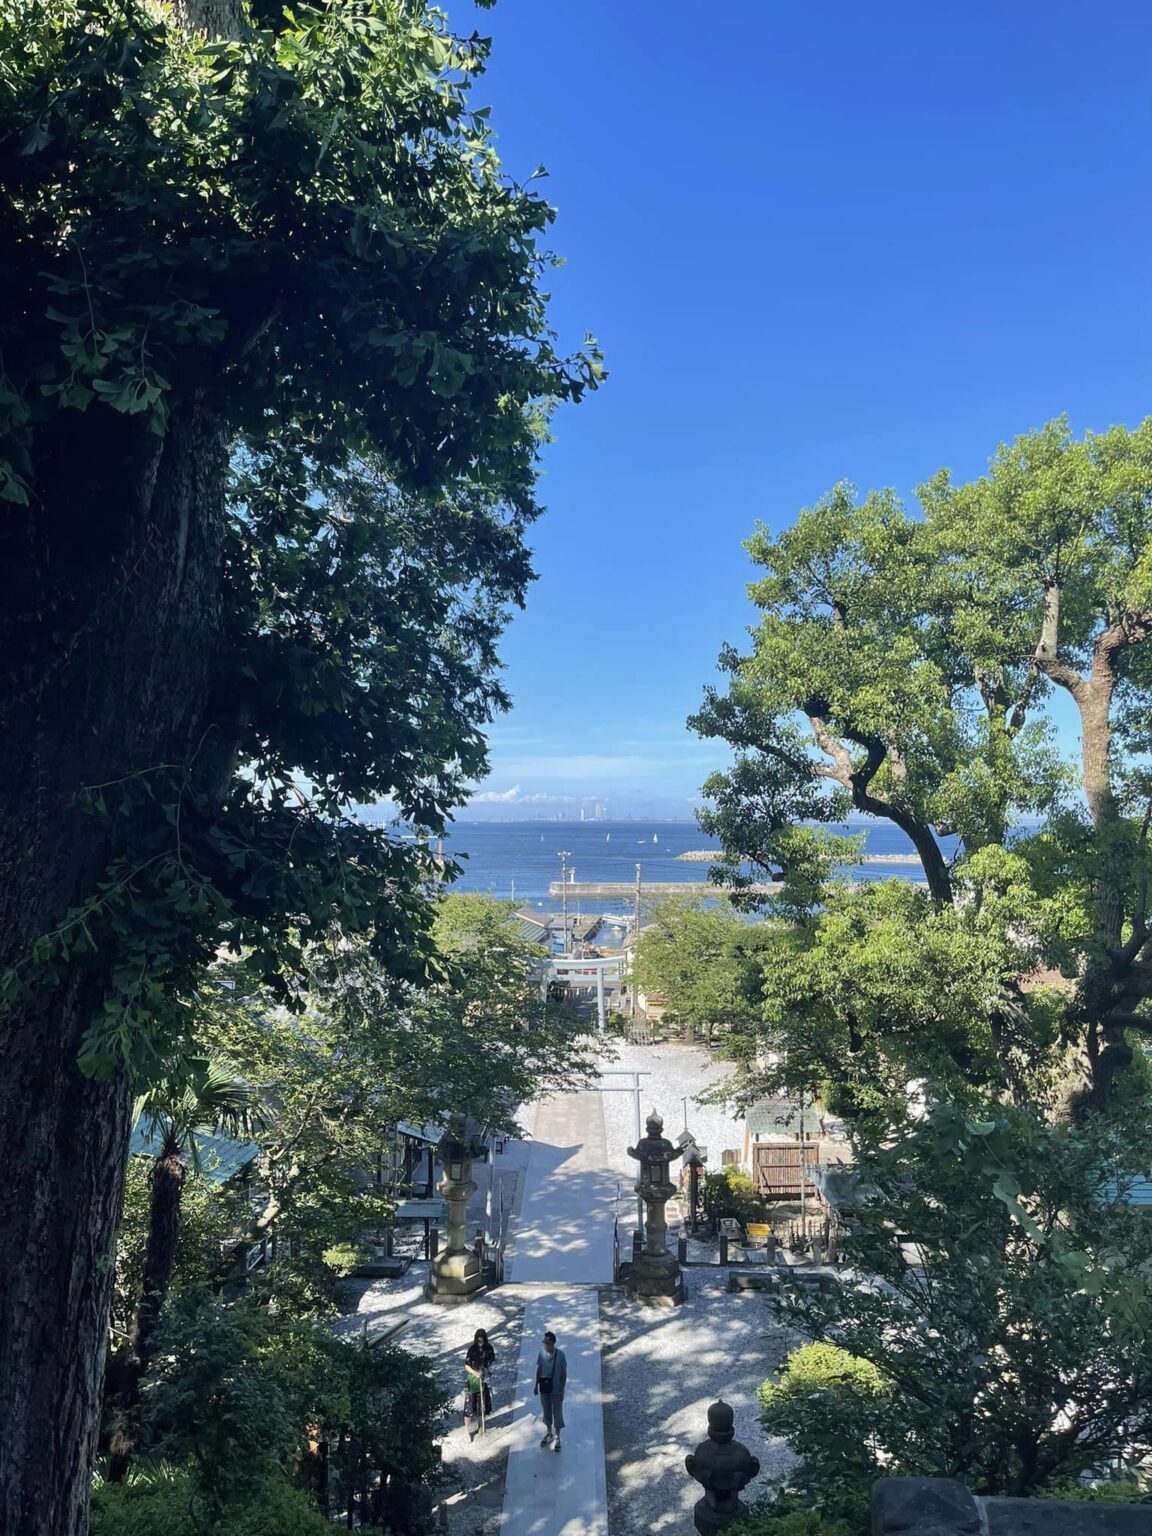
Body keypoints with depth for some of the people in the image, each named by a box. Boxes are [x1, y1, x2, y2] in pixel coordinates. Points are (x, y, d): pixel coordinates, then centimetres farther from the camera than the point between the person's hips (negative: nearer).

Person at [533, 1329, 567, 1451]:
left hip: (556, 1389, -3)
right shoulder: (541, 1353, -10)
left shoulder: (560, 1354, -20)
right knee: (546, 1412, 17)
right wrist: (536, 1385, 6)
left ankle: (557, 1438, 25)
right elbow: (539, 1370, 3)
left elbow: (564, 1373, -12)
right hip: (544, 1388, 3)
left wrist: (562, 1390, -11)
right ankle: (548, 1434, 38)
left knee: (557, 1413, 7)